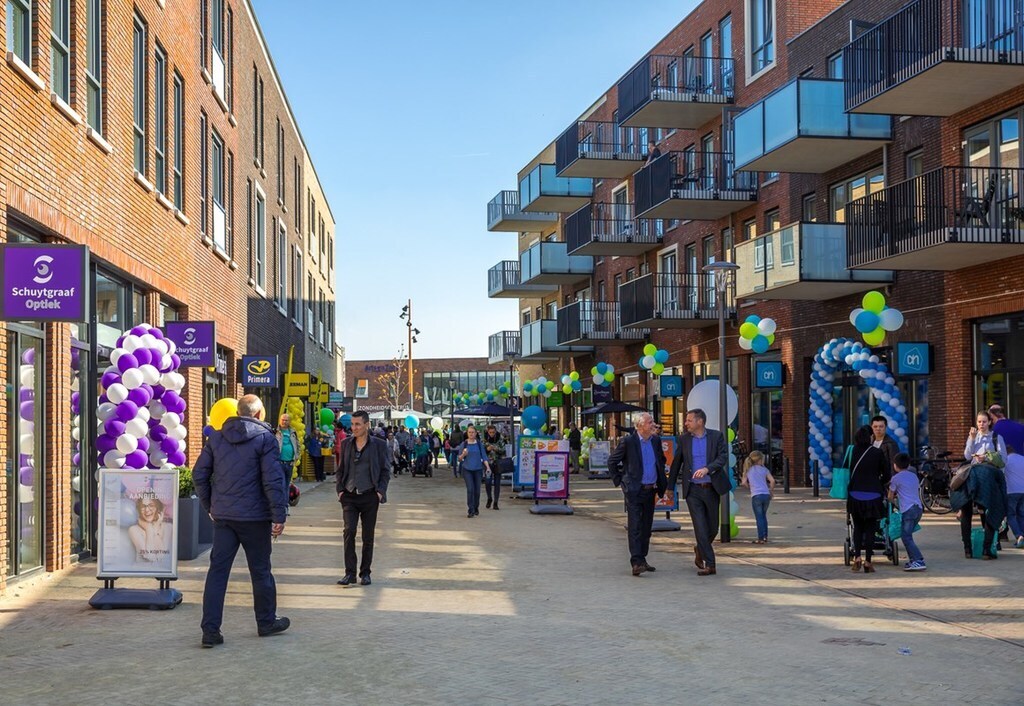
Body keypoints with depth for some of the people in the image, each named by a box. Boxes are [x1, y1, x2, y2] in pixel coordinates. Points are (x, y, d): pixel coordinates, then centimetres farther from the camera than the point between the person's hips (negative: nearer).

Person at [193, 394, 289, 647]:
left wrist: (209, 505, 17)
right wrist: (279, 516, -11)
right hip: (254, 516, -4)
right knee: (260, 569, 10)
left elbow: (199, 474, 8)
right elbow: (273, 480, -14)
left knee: (218, 570, 4)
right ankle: (267, 622, 23)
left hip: (222, 515, 4)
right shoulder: (264, 438, -7)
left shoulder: (217, 437, 8)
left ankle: (210, 629, -1)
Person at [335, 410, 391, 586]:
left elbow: (385, 470, 4)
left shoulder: (379, 445, 1)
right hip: (349, 496, 1)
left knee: (368, 536, 5)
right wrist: (340, 489, 4)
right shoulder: (346, 444, 9)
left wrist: (380, 491, -6)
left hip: (369, 496, -1)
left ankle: (365, 573, 16)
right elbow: (341, 469, 15)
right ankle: (350, 573, -7)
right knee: (349, 531, -11)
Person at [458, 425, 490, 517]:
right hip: (467, 469, -1)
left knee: (477, 490, 5)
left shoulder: (479, 444, 5)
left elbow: (484, 456, 4)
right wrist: (463, 454, -16)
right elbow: (459, 458, 6)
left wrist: (488, 467, -9)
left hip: (478, 469, 1)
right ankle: (470, 510, -11)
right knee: (470, 489, -12)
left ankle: (476, 508, 23)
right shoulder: (463, 444, 3)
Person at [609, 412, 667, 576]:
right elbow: (612, 461, -2)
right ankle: (636, 563, -14)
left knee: (646, 527, 11)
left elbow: (662, 460, 23)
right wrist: (619, 481, -2)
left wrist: (661, 482, 18)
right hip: (634, 490, -6)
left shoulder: (656, 440, 6)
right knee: (635, 526, -10)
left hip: (651, 490, 6)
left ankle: (642, 560, 21)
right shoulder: (628, 442, -11)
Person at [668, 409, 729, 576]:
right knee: (700, 528, -7)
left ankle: (700, 550, 37)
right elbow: (676, 463, 11)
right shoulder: (683, 439, 5)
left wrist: (707, 469, -25)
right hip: (693, 490, 0)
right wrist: (670, 487, 13)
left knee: (713, 528, 10)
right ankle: (709, 564, -3)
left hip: (711, 488, 0)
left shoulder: (716, 436, 0)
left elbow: (723, 457, -10)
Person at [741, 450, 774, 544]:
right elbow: (772, 481, -1)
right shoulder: (764, 469, 7)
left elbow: (744, 483, 2)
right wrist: (771, 490, 13)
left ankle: (761, 538, -1)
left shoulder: (748, 470, 7)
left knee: (759, 518, 1)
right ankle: (765, 537, 19)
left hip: (756, 496, -2)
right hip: (766, 495, 2)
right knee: (763, 516, 18)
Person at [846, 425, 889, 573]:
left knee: (858, 527, 15)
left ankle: (857, 557, 1)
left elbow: (848, 472, 2)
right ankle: (867, 561, 4)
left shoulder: (854, 451, 0)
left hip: (855, 495, 2)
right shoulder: (877, 453, -5)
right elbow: (887, 474, 2)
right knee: (870, 528, 6)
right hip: (873, 496, -2)